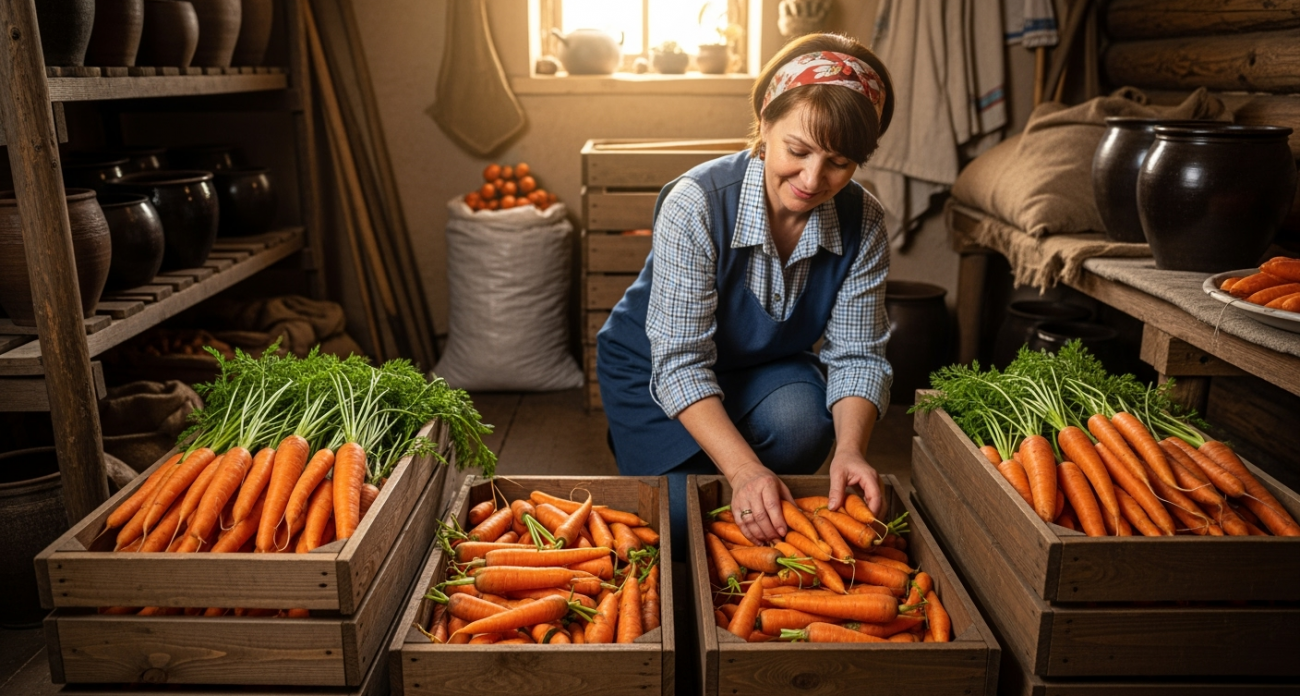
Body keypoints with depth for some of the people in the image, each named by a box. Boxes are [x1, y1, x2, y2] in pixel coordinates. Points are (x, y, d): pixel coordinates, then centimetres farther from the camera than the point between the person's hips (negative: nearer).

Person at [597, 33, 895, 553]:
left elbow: (856, 353, -16)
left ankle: (765, 521, 3)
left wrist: (850, 449, -36)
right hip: (656, 368, -3)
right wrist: (744, 469, -45)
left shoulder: (862, 222, -19)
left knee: (803, 425, -30)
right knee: (685, 520, -15)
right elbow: (680, 363, -34)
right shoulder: (696, 204, -32)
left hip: (766, 367, 3)